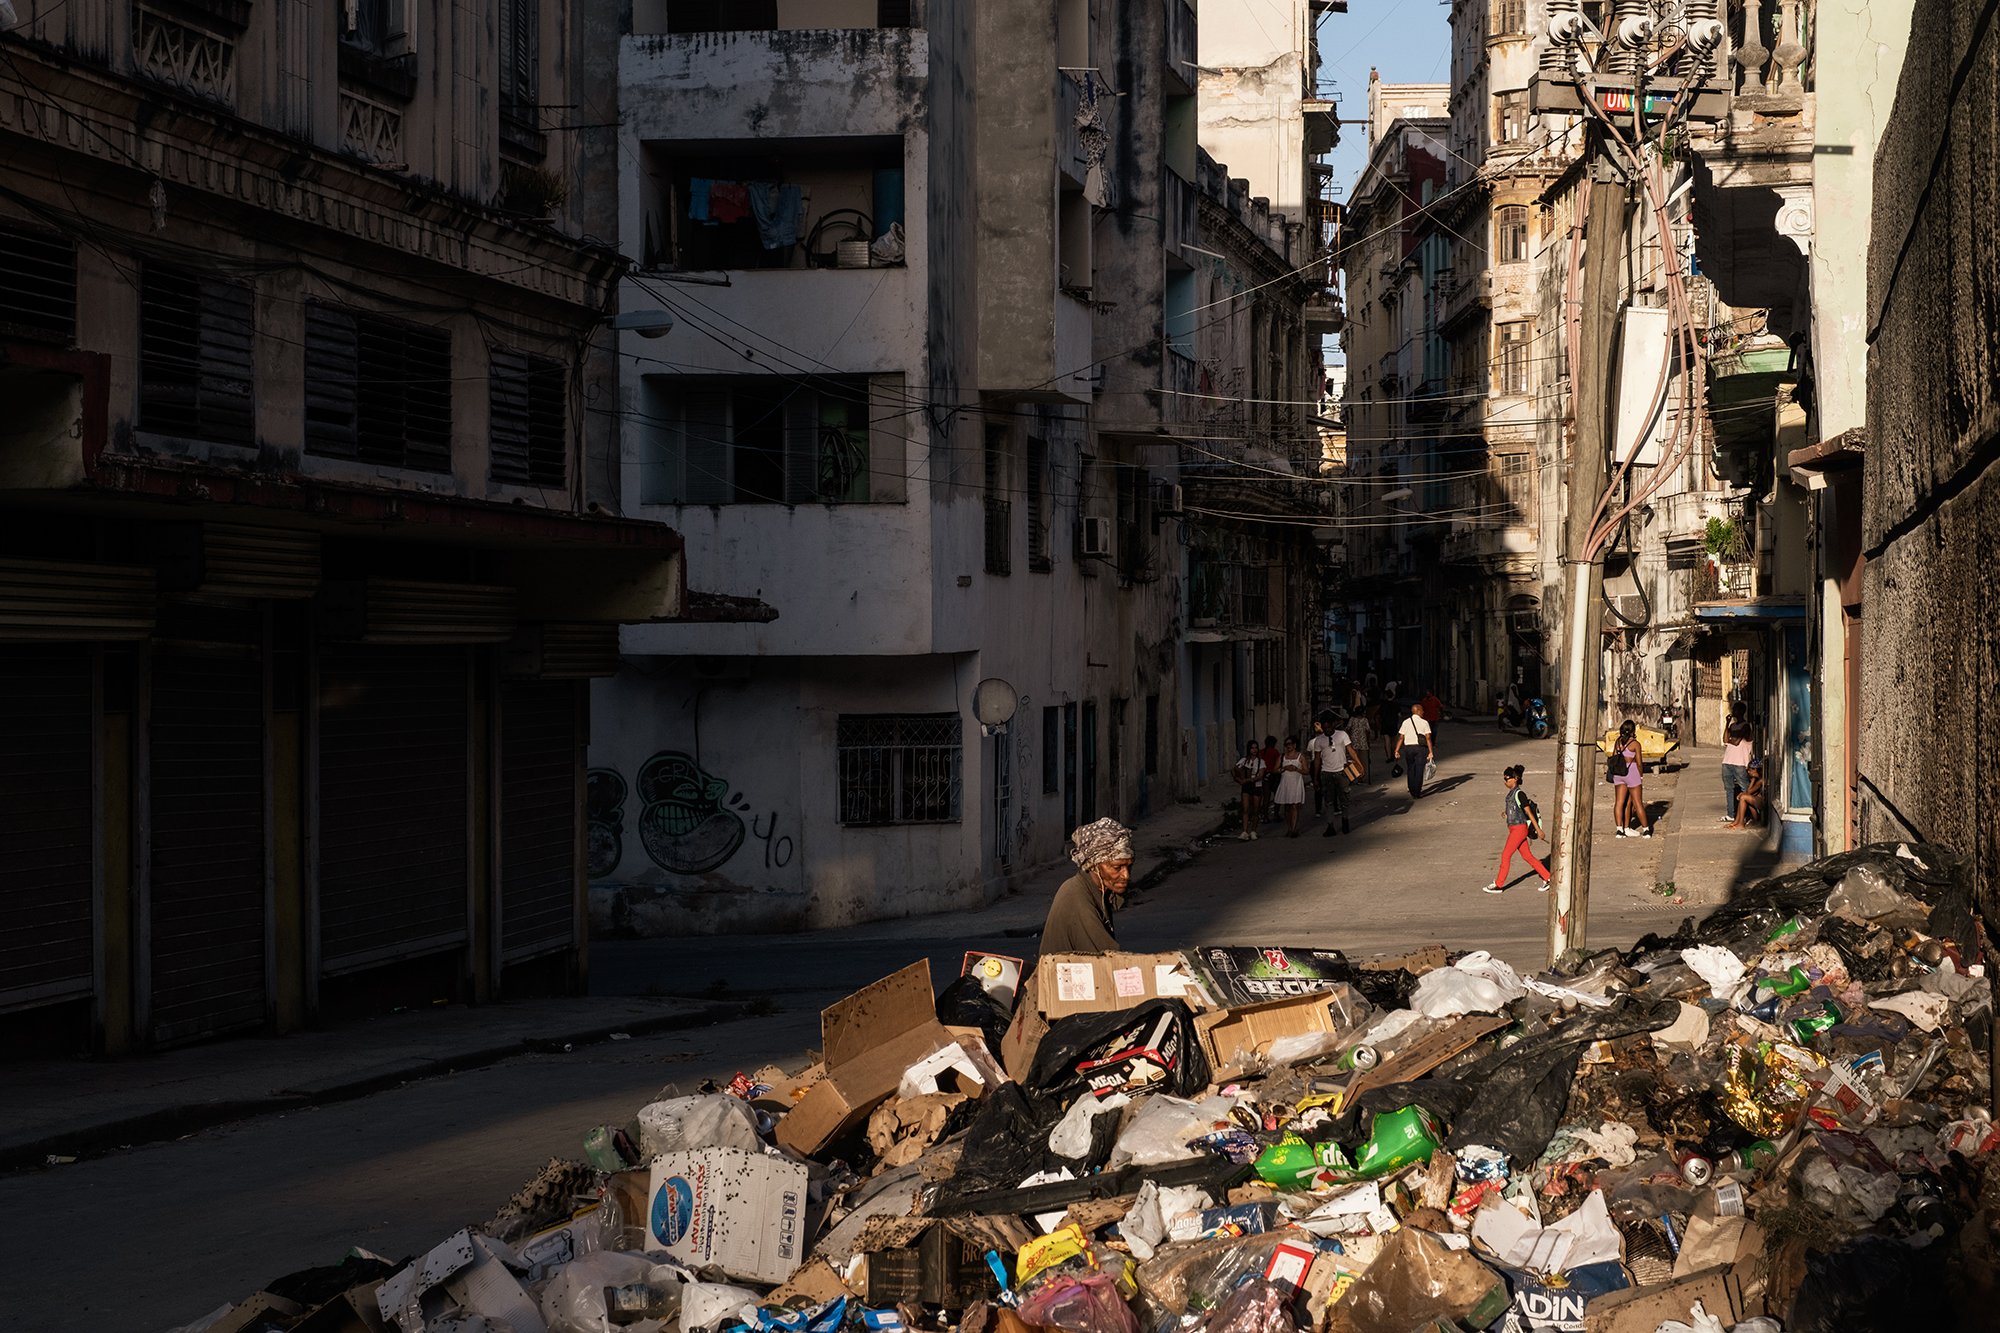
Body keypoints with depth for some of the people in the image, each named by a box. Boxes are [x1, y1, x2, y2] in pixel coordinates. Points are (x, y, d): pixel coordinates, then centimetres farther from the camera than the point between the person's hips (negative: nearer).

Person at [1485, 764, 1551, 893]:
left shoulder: (1519, 794, -16)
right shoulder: (1511, 793, 10)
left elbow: (1529, 812, -15)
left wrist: (1538, 830, -13)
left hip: (1519, 829, -9)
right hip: (1513, 828, 9)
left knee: (1505, 856, -4)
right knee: (1527, 857, 12)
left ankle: (1498, 885, 3)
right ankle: (1548, 879, 17)